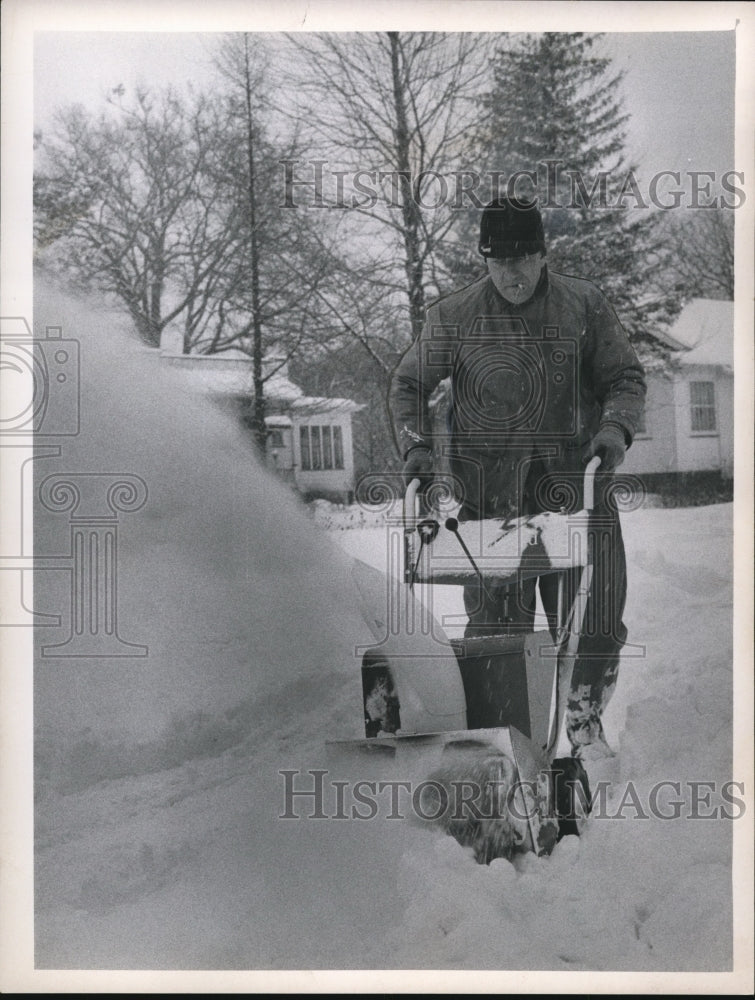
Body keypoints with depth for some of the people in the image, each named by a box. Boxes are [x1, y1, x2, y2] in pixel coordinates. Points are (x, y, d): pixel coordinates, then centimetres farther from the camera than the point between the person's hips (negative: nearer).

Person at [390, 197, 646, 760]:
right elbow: (409, 385, 13)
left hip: (574, 481, 1)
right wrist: (416, 446, -2)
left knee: (595, 621, 1)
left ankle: (585, 721, 22)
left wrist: (615, 428, -11)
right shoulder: (454, 317, 3)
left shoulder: (585, 305, 4)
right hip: (490, 491, -1)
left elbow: (626, 377, 9)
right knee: (498, 622, -3)